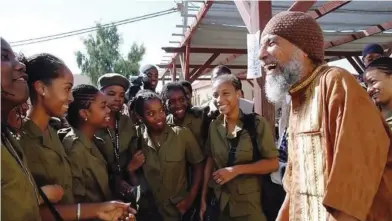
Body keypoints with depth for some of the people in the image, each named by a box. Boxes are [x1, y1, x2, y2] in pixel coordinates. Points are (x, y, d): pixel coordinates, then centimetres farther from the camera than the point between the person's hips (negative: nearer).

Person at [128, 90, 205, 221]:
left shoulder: (183, 134, -13)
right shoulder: (137, 140, -7)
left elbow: (198, 166, -2)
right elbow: (135, 181, 3)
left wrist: (191, 197, -7)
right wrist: (131, 169, -15)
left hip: (180, 209, -1)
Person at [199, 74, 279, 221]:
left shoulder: (257, 123, -12)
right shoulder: (214, 126, 0)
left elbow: (273, 163, -13)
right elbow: (210, 160, 4)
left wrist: (236, 169, -20)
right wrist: (204, 197, 2)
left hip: (249, 203, -3)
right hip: (219, 201, 4)